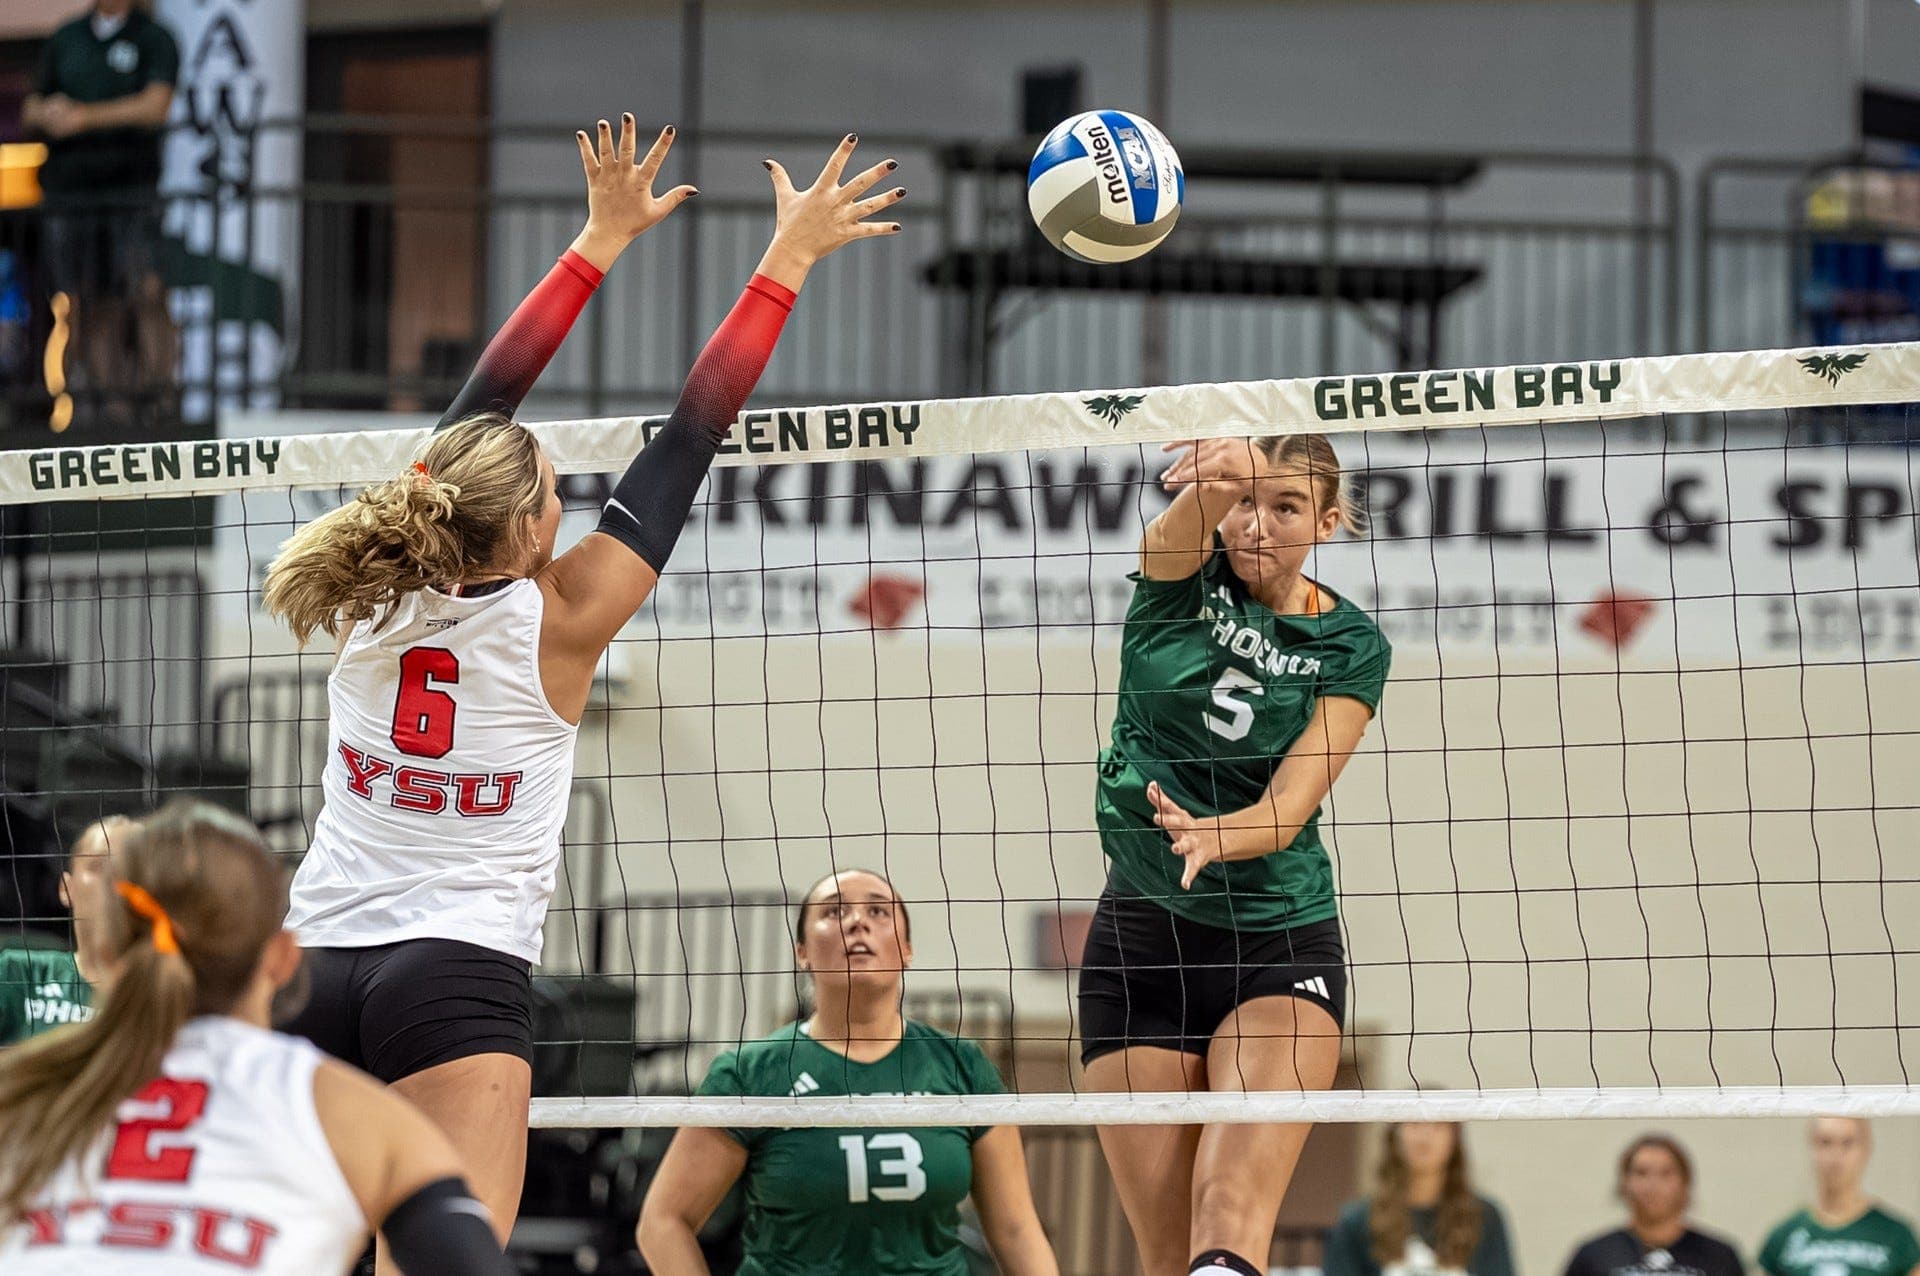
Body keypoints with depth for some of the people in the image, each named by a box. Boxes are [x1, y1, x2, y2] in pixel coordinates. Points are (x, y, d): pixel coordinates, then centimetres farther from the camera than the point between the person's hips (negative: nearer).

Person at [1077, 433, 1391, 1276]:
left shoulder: (1351, 646, -1)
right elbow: (1201, 500, -25)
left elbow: (1289, 809, -11)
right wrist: (1224, 471, -49)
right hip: (1142, 932, 2)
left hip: (1280, 936, -1)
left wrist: (1208, 836, -34)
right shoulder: (1180, 574, 0)